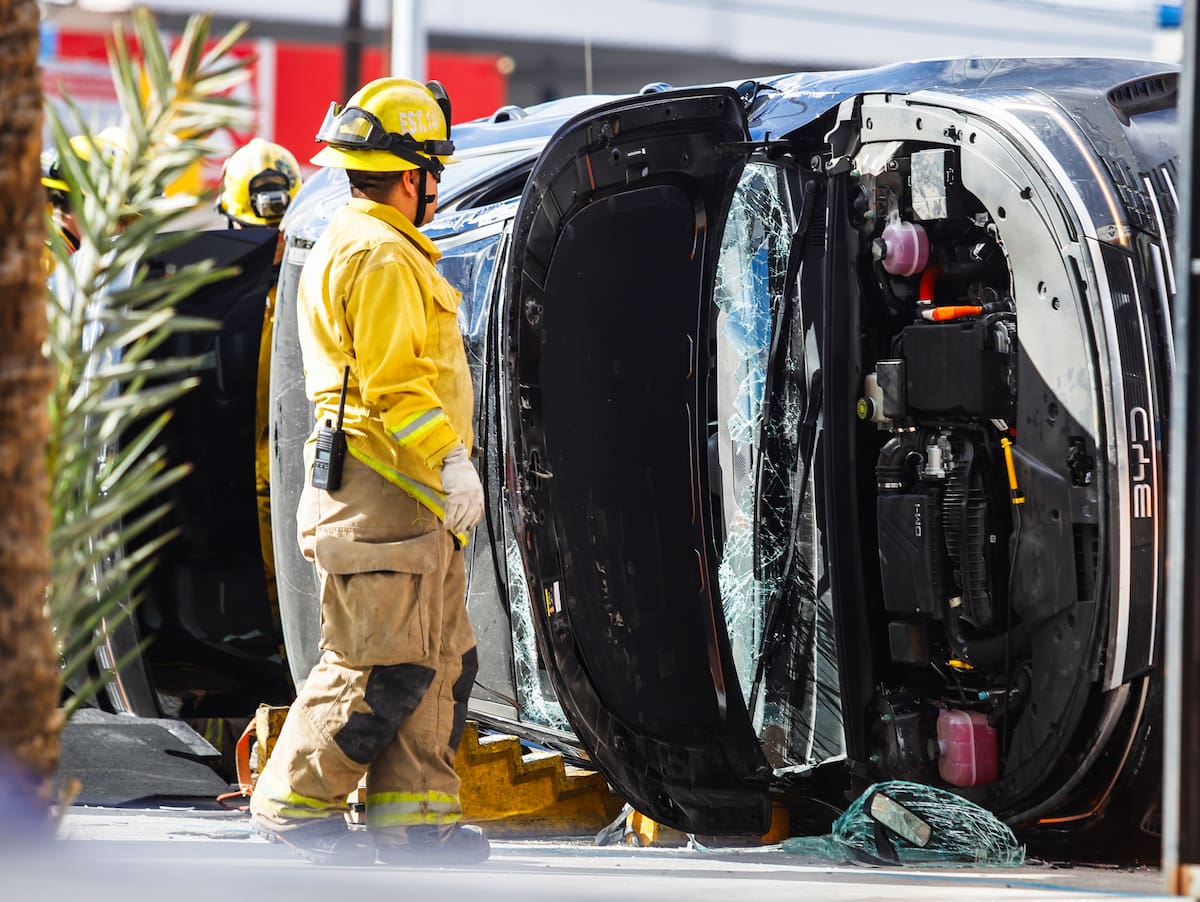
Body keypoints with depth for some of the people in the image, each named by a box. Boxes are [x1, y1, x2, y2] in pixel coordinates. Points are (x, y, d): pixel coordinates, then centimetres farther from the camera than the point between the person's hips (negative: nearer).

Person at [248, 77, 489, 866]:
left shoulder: (358, 247, 22)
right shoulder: (381, 257, -12)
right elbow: (394, 381, -19)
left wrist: (447, 465, 24)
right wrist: (453, 459, -19)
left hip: (410, 495, 11)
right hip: (383, 485, -11)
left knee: (443, 659, 11)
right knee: (383, 663, -10)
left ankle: (414, 814, 11)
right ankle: (294, 803, -4)